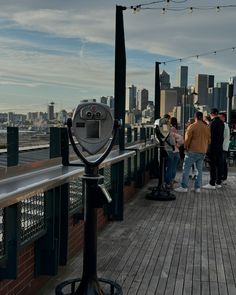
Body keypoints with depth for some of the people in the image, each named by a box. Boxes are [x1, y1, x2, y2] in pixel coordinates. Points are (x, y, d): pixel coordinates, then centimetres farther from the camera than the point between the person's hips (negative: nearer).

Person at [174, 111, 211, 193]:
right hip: (203, 152, 6)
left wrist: (186, 148, 4)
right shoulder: (207, 128, 8)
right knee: (199, 170, 10)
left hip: (192, 151, -6)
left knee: (186, 169, -1)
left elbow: (187, 139, -10)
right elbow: (209, 140, 12)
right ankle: (197, 187, 11)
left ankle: (184, 187, -4)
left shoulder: (192, 126, -10)